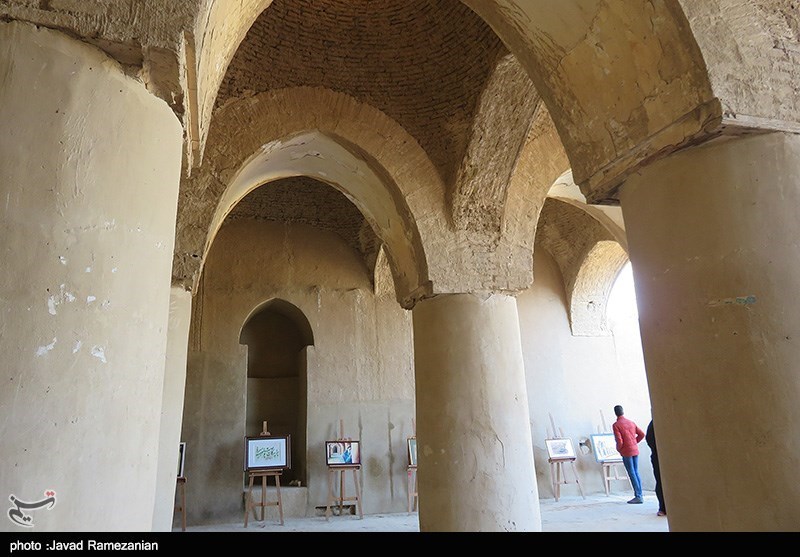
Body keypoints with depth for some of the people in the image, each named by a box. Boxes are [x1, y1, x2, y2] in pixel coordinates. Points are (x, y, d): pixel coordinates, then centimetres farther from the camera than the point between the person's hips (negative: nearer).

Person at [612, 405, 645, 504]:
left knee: (632, 474, -1)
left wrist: (618, 449, 1)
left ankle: (638, 496, -1)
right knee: (636, 472, 11)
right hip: (635, 450, 6)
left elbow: (619, 441, -18)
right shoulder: (631, 422, 8)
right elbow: (642, 434, 8)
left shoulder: (616, 425, -11)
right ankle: (639, 496, 14)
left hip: (627, 451, -6)